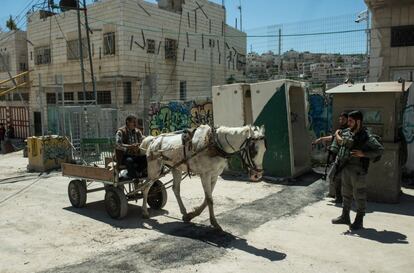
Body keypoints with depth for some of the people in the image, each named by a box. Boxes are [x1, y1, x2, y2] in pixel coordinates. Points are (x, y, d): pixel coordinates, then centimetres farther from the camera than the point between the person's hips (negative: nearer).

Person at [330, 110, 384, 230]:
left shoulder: (367, 137, -13)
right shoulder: (345, 132, 5)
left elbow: (380, 149, -17)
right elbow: (337, 139, 25)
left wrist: (363, 154, -22)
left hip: (358, 170, -6)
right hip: (345, 169, 7)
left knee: (359, 195, 4)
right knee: (346, 194, 16)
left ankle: (359, 221, 17)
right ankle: (345, 217, 30)